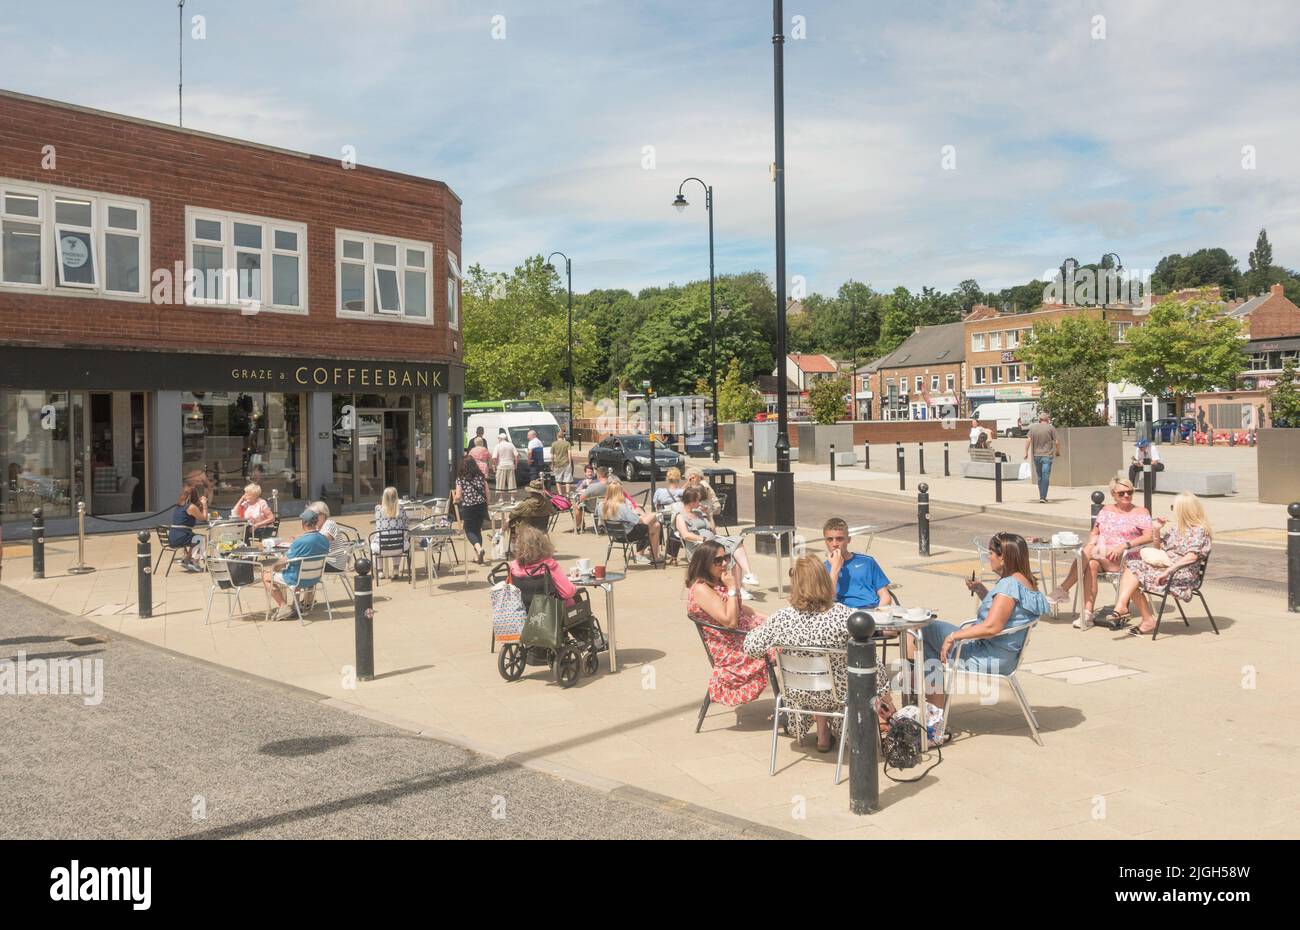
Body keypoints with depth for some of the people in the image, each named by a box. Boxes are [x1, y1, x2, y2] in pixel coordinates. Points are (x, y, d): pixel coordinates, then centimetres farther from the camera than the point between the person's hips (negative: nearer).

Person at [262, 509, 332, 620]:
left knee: (266, 576, 11)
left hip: (297, 579, -7)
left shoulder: (300, 542, -27)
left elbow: (284, 562, -17)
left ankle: (284, 606, 2)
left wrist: (273, 568, 2)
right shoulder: (325, 540, -7)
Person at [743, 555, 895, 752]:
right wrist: (884, 697, -3)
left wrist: (756, 630, 16)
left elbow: (751, 647, -6)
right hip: (838, 695, -2)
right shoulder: (845, 616, -25)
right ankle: (825, 734, 42)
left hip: (798, 695, 2)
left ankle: (823, 733, 45)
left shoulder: (781, 619, -21)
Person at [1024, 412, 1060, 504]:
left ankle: (1042, 496, 20)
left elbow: (1028, 440, -1)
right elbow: (1057, 441, -4)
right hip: (1047, 455, -3)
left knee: (1040, 477, 13)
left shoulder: (1033, 427, 5)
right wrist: (1058, 451, 11)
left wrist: (1026, 452, 2)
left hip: (1036, 455, 3)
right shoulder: (1051, 428, -3)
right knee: (1045, 477, -5)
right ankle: (1042, 497, -13)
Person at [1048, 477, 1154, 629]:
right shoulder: (1107, 510, 21)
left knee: (1089, 551, -30)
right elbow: (1094, 532, 23)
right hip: (1101, 557, 4)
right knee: (1091, 564, -33)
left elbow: (1149, 537, -7)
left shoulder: (1140, 512, 7)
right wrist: (1091, 541, -2)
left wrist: (1124, 545, -19)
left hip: (1125, 560, -4)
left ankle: (1063, 590, -26)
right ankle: (1087, 614, -38)